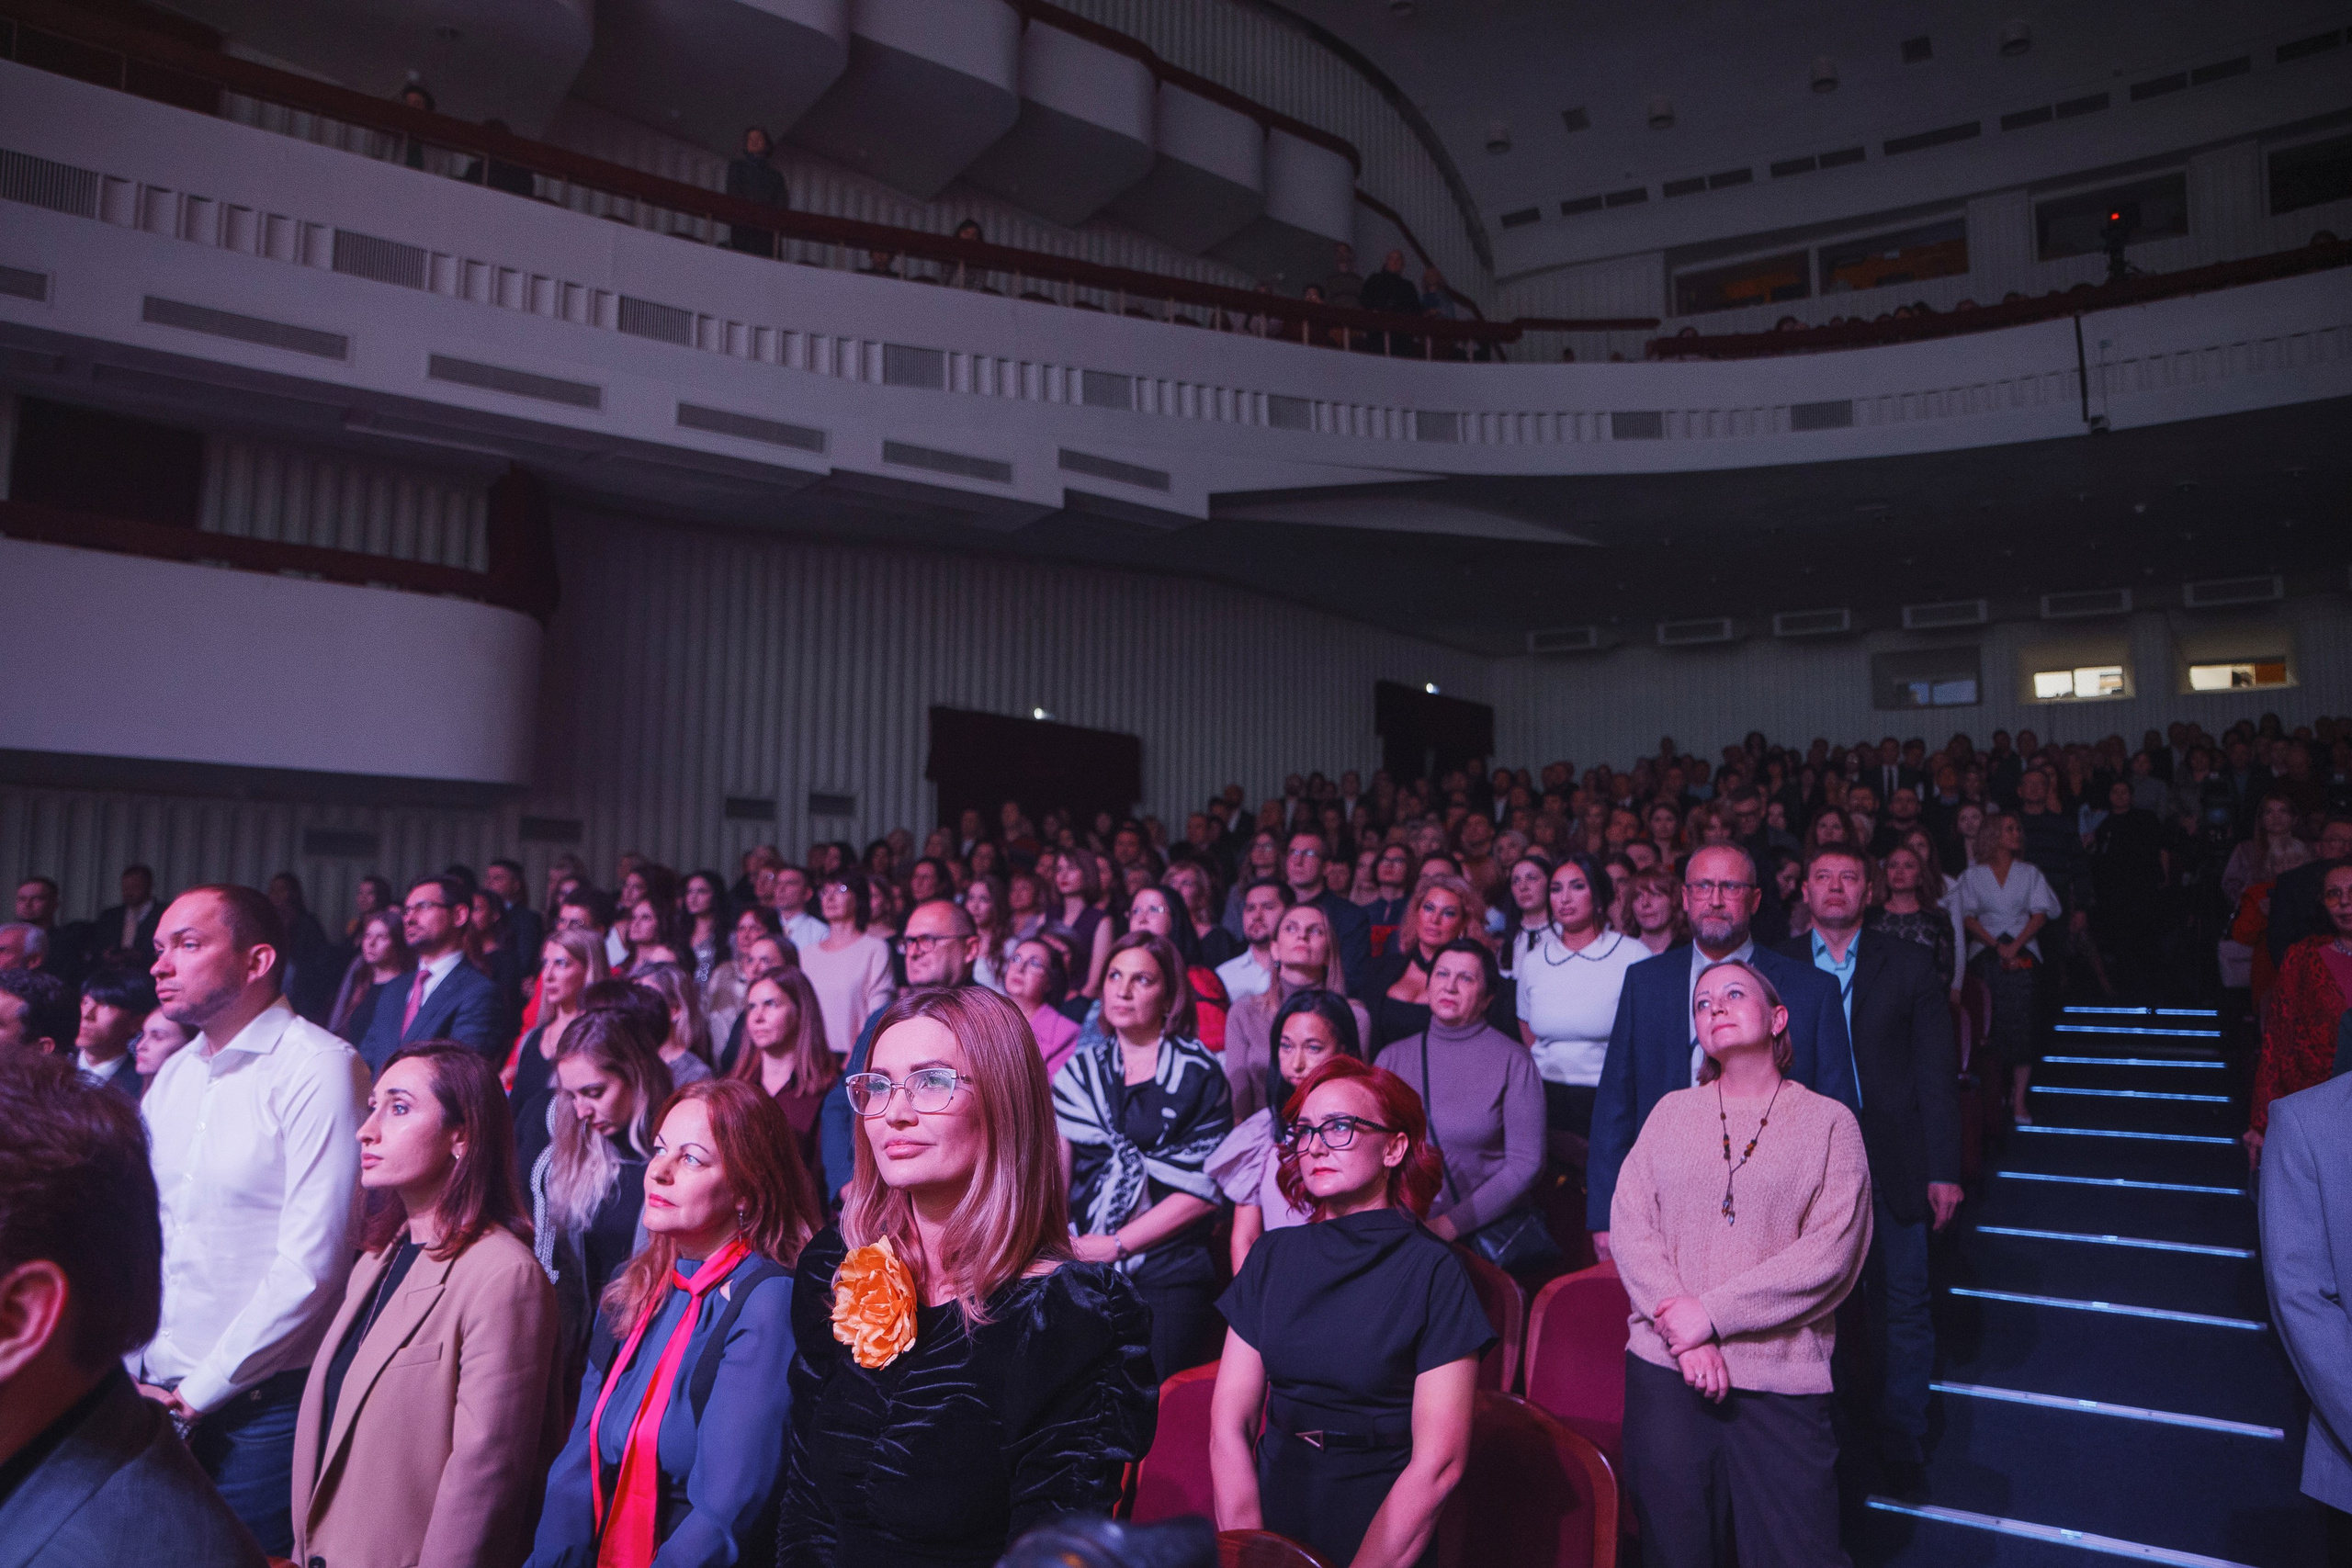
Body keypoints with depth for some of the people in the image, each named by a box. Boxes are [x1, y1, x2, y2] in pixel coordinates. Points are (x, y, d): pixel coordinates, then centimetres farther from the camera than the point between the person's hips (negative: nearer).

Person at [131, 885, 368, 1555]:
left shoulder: (319, 1067, -16)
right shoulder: (172, 1076, 8)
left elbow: (310, 1261, -19)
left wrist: (201, 1390, -12)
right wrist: (133, 1370, 3)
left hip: (259, 1401, -6)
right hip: (155, 1397, 6)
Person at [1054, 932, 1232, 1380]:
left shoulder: (1199, 1075, -1)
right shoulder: (1079, 1070, 11)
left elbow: (1202, 1191, -5)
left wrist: (1115, 1244, -8)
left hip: (1170, 1278, -3)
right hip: (1085, 1272, 3)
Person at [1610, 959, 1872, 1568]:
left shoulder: (1829, 1122, 3)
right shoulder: (1672, 1112, 9)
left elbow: (1831, 1254, -7)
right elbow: (1628, 1224, 1)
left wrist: (1712, 1313, -12)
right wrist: (1682, 1326, -11)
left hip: (1782, 1378, -2)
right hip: (1666, 1367, 2)